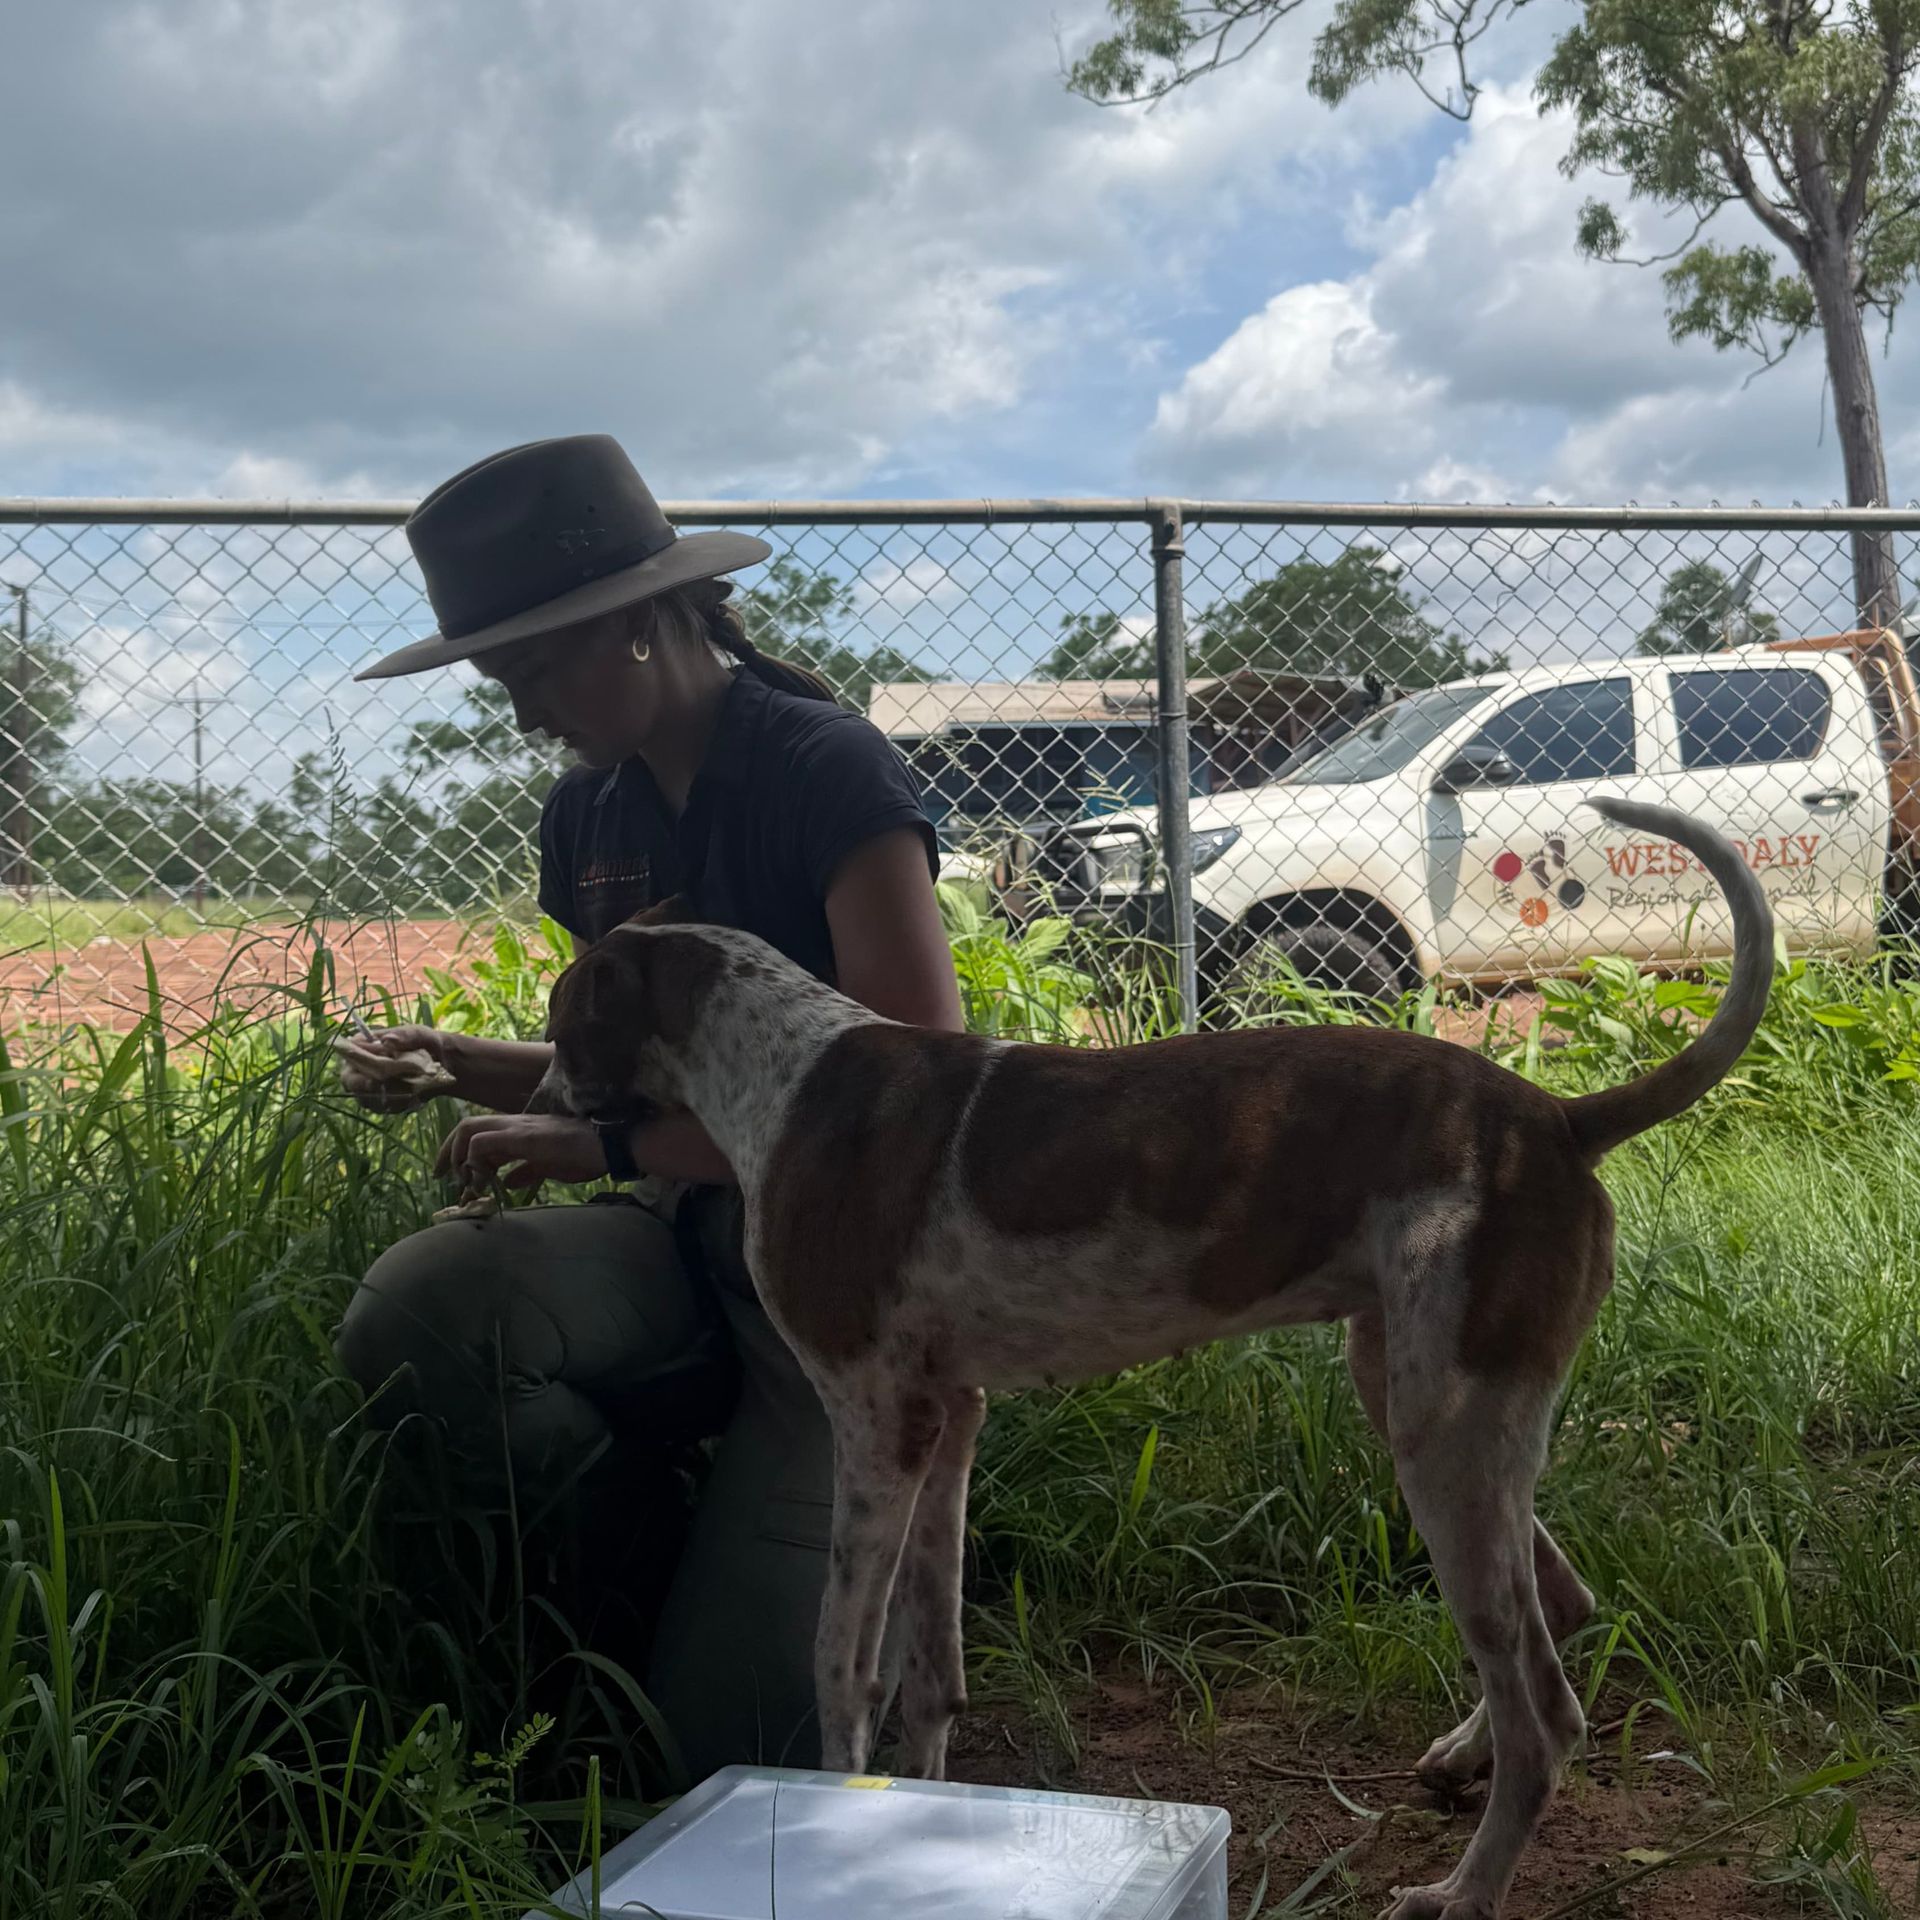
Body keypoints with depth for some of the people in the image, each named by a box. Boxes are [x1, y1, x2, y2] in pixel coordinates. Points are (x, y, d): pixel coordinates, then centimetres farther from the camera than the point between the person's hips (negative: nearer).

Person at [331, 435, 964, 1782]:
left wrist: (613, 1149, -24)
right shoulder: (591, 814, 7)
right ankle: (660, 1564, 0)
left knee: (733, 1734, -9)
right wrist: (461, 1064, -1)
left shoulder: (829, 772, -16)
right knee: (409, 1312, -27)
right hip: (694, 1244, 6)